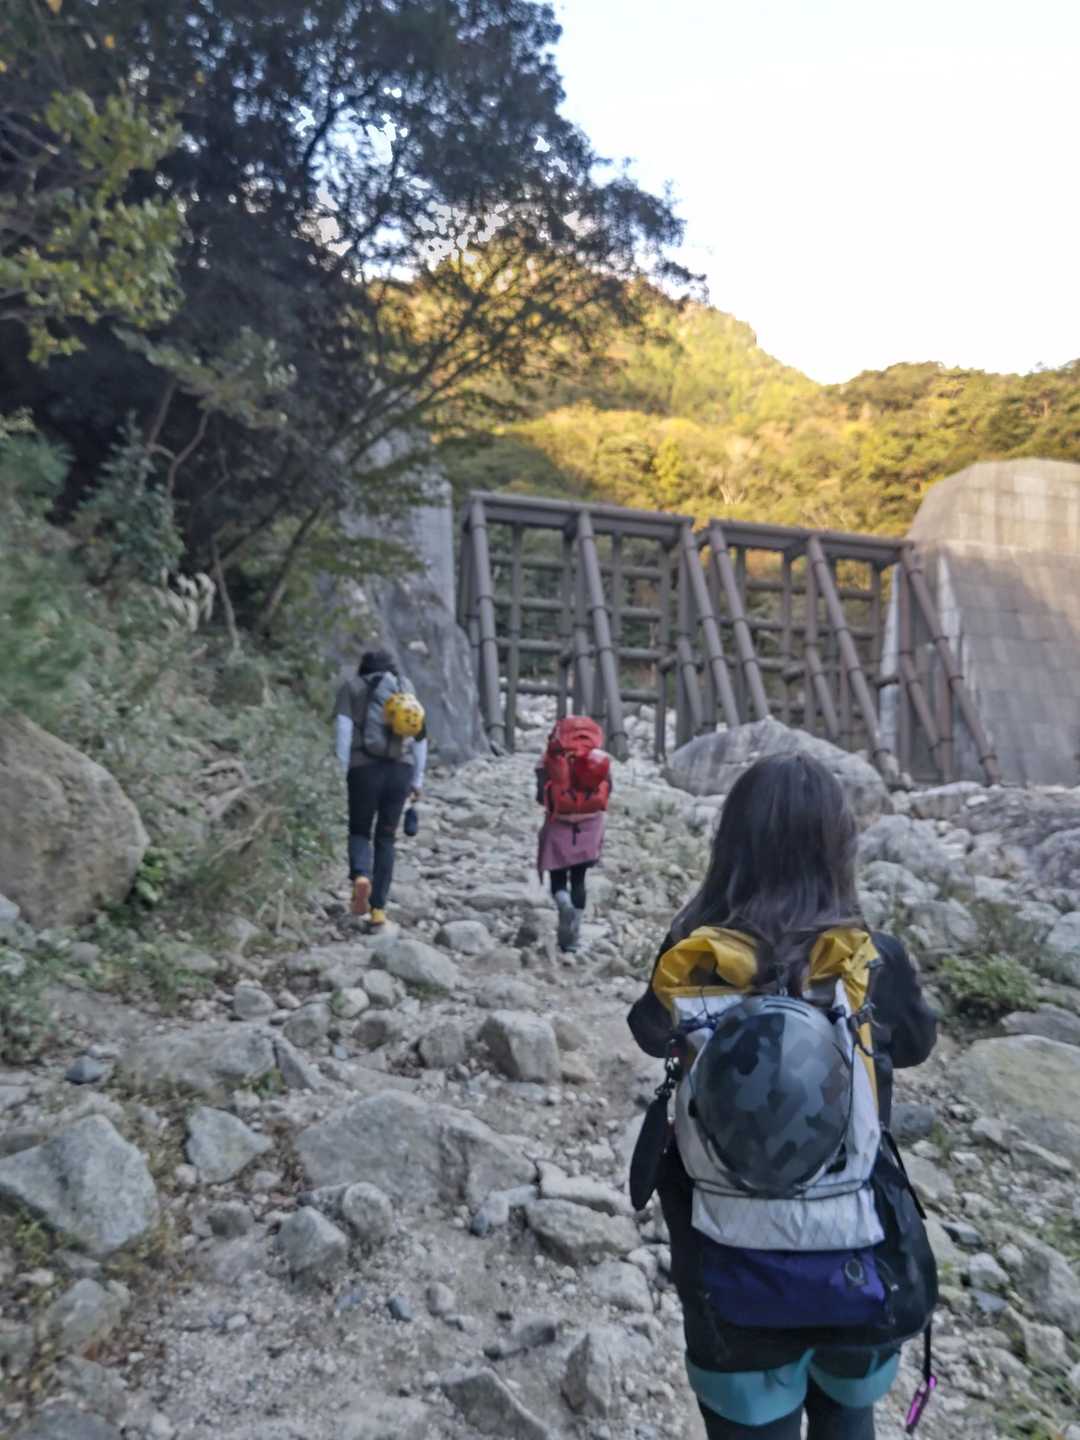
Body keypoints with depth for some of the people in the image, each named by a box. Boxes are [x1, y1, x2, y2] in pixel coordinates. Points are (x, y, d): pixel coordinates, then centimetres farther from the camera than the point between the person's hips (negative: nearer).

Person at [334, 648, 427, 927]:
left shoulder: (351, 686, 8)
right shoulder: (406, 686, 15)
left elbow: (343, 729, -6)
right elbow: (420, 736, 10)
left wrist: (341, 773, -6)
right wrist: (417, 779, 13)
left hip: (365, 769, -2)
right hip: (401, 770, 2)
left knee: (359, 831, 15)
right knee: (385, 838, 12)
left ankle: (360, 876, -15)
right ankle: (379, 908, 9)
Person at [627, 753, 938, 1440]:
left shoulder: (689, 964, -19)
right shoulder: (876, 962, -20)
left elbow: (654, 1037, 1)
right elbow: (917, 1043, 1)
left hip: (729, 1273, -1)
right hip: (856, 1267, 1)